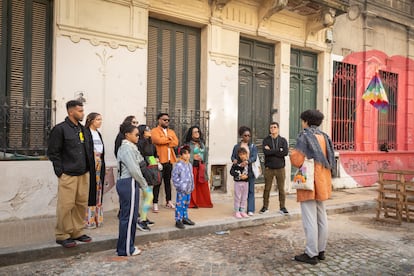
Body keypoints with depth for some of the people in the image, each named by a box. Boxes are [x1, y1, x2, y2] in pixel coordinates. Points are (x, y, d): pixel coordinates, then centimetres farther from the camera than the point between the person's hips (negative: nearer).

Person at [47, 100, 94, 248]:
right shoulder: (60, 129, -8)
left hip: (84, 174, 7)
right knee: (66, 206, -1)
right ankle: (62, 235, 14)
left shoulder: (82, 129, 14)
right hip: (68, 175, -7)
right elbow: (53, 152, -8)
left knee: (82, 204, 11)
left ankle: (77, 232, 24)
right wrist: (60, 171, -10)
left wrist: (89, 166, 12)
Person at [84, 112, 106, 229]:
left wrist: (102, 163, 16)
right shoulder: (85, 132, -8)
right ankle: (88, 219, 3)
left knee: (98, 189, 10)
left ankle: (97, 217, 19)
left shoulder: (98, 134, 17)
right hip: (89, 164, -8)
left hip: (99, 164, 8)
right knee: (90, 190, -5)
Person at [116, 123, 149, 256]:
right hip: (129, 184, -10)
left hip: (124, 182, 10)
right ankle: (126, 249, 9)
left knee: (126, 216, 15)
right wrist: (144, 184, -8)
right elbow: (134, 170, -18)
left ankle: (123, 246, 26)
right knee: (129, 217, -1)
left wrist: (142, 183, 8)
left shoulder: (126, 147, 17)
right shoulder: (128, 148, -14)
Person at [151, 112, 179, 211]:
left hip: (169, 160, 6)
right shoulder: (154, 131, -2)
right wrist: (169, 139, -5)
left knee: (168, 181, 14)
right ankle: (155, 203, 3)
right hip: (159, 160, -6)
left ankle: (168, 201, 23)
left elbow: (176, 142, 2)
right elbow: (158, 140, -21)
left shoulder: (171, 132, 17)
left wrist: (164, 141, -11)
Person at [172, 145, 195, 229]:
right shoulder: (178, 165, -14)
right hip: (181, 190, -8)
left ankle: (185, 218, 30)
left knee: (186, 204, 17)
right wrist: (180, 186, -16)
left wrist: (192, 186, 15)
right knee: (180, 204, -3)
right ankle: (178, 220, 6)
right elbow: (175, 177, -14)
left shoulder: (189, 165, 11)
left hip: (188, 190, 8)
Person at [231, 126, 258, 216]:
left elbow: (254, 157, -6)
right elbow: (233, 156, 7)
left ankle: (250, 210, 8)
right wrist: (234, 160, -18)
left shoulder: (253, 146, 8)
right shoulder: (236, 146, 10)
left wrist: (247, 161, -26)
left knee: (250, 190, 2)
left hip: (250, 171, 0)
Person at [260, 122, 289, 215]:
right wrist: (278, 151, -13)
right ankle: (265, 207, 16)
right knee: (267, 188, 6)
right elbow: (265, 151, -14)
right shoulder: (266, 140, 4)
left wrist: (271, 151, -11)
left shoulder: (283, 140, 6)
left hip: (280, 168, 0)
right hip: (269, 168, 0)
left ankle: (282, 207, 16)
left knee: (281, 188, 5)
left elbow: (285, 152, -11)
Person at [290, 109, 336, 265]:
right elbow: (329, 160, 11)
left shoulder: (304, 136, -11)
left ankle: (311, 254, 3)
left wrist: (293, 153, 2)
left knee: (309, 218, -2)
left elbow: (297, 161, -17)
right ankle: (321, 250, 24)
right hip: (322, 181, 8)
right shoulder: (323, 136, 9)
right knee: (321, 217, 14)